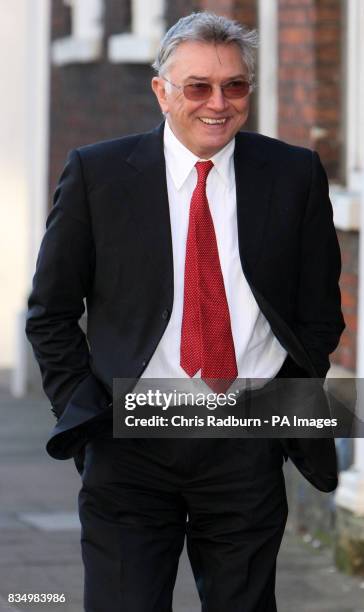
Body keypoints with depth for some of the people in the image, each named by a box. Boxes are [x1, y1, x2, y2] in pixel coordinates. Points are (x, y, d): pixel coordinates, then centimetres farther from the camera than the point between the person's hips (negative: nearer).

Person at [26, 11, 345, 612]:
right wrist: (85, 414, -3)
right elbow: (51, 312, 5)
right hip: (129, 447, -1)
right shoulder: (96, 173, 0)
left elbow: (320, 310, 11)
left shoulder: (295, 174, 4)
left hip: (249, 447, 1)